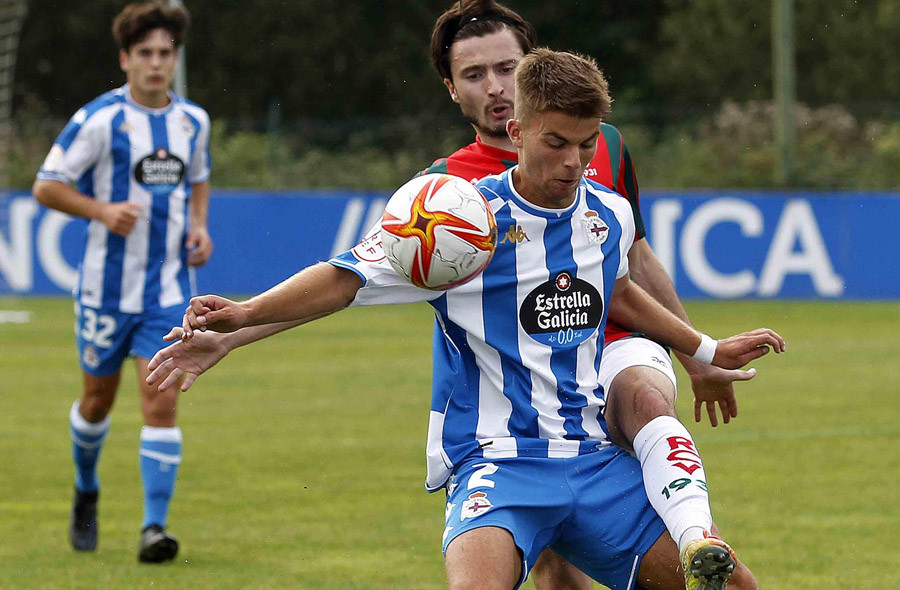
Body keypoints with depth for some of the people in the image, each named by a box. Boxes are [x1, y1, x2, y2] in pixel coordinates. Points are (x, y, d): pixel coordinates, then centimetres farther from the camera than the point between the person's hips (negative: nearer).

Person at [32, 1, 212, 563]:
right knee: (99, 397, 12)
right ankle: (86, 491, 40)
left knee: (162, 399, -11)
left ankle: (155, 527, -13)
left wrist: (199, 225, 5)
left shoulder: (193, 121, 5)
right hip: (108, 283, -2)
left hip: (169, 287, 2)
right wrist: (103, 211, -22)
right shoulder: (99, 119, -10)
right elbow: (46, 186, -7)